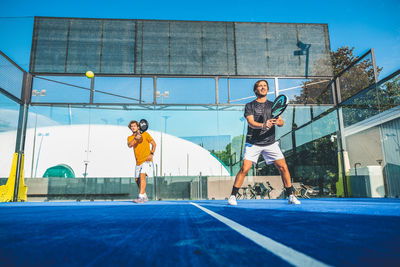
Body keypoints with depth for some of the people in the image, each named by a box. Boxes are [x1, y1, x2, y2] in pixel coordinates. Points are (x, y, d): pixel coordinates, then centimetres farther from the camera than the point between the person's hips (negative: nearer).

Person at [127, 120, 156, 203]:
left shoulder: (145, 134, 1)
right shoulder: (130, 137, 8)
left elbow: (153, 143, 2)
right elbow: (129, 145, -13)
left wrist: (151, 154, -11)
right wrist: (135, 138, -30)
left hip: (146, 160, -5)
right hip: (138, 162, 6)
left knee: (142, 176, -21)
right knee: (137, 179, 10)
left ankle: (141, 197, -23)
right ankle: (145, 196, 26)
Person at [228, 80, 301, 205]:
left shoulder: (272, 105, 14)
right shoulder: (249, 106, 4)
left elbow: (281, 122, 5)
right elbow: (251, 123, -12)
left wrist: (277, 122, -20)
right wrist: (263, 125, -31)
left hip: (270, 143, 3)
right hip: (253, 143, -3)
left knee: (283, 167, -4)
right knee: (244, 169, -12)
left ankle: (291, 196, 12)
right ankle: (232, 196, 1)